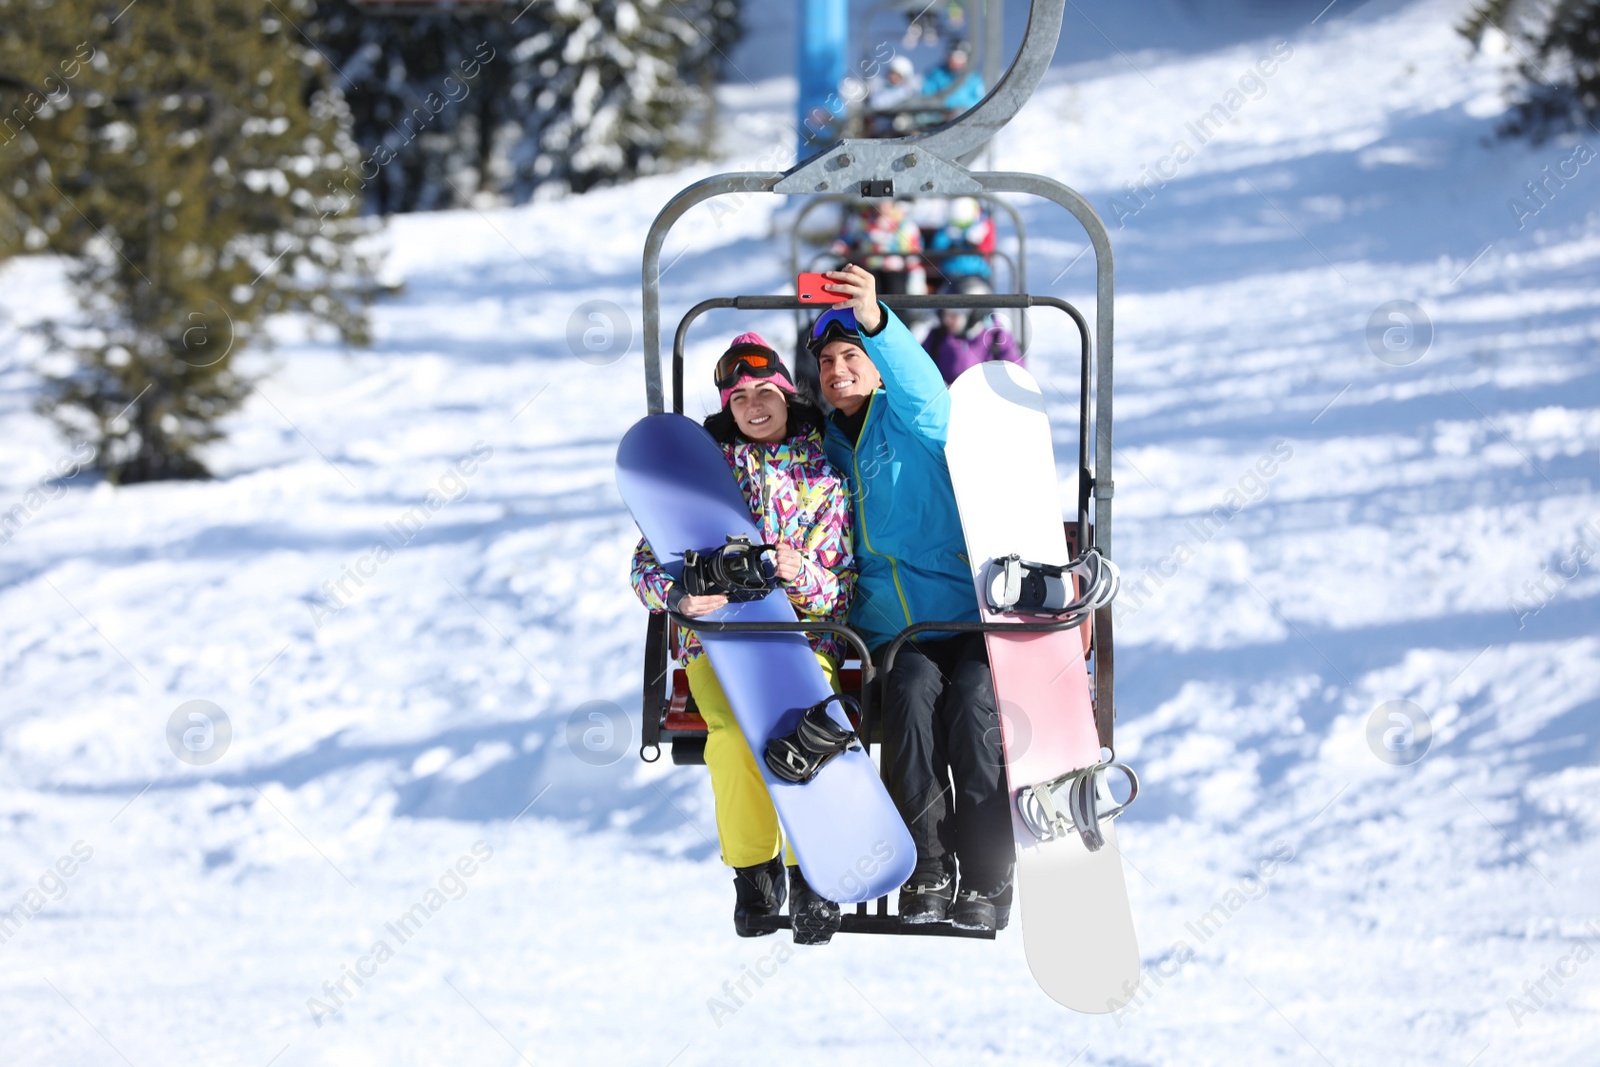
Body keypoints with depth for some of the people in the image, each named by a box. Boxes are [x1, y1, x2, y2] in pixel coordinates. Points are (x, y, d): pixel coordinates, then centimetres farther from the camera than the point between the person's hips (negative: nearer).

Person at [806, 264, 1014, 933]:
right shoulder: (823, 448, 19)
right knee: (913, 690, -30)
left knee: (973, 701, -32)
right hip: (893, 632, 3)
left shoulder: (911, 423, 4)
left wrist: (875, 320, -40)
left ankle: (986, 878, -25)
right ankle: (926, 871, -27)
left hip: (970, 619, -3)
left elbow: (920, 384, -21)